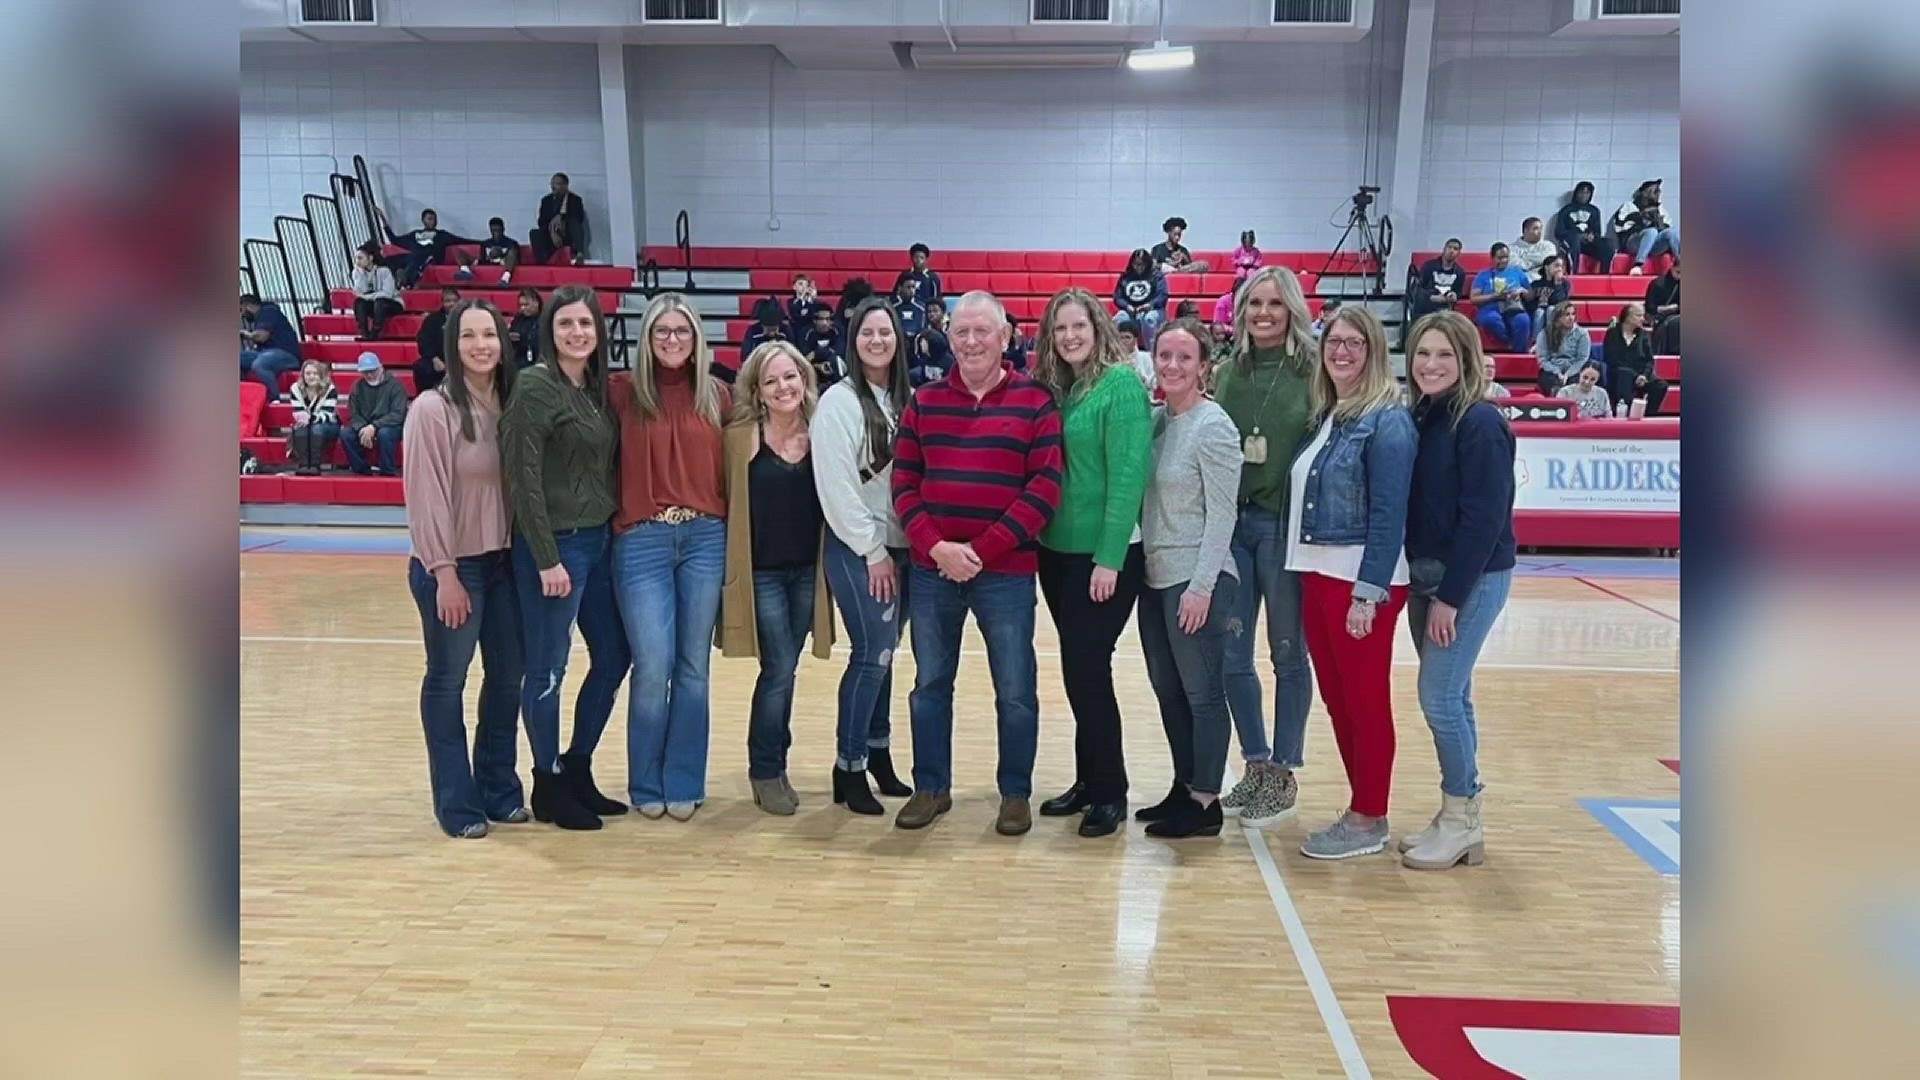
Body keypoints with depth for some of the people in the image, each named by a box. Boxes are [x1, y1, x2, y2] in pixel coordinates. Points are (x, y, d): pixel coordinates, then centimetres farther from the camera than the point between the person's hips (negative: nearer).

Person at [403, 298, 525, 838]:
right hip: (451, 566, -6)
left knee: (508, 675, 13)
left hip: (505, 560, 6)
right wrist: (445, 573, -16)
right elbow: (426, 498, -15)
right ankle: (457, 802, 18)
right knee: (447, 679, 6)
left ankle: (500, 789, 28)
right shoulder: (433, 409, -12)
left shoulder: (511, 404, 4)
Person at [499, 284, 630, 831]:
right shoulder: (535, 386, -12)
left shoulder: (598, 387, 11)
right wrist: (546, 559, -18)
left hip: (600, 540, 8)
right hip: (555, 545, -8)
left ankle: (577, 769, 30)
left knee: (613, 657, 14)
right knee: (547, 670, 4)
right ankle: (548, 785, 19)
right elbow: (523, 479, -16)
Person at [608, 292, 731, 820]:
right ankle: (647, 785, 16)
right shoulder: (624, 392, 2)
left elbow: (731, 470, 10)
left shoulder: (717, 395, 8)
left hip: (705, 539, 2)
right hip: (642, 542, -2)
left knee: (693, 667, 7)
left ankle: (684, 783, 20)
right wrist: (613, 522, -8)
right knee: (653, 669, -3)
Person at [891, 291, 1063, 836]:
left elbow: (1045, 489, -7)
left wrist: (982, 550, -13)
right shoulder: (924, 401, 7)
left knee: (1015, 690, 6)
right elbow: (904, 483, 4)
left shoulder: (1035, 401, -1)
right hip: (931, 570, 3)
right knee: (930, 683, 12)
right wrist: (935, 546, -11)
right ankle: (931, 787, 27)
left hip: (1006, 572, -2)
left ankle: (1016, 793, 22)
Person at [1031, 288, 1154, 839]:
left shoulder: (1122, 384, -10)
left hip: (1105, 554, -7)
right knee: (1078, 669, 13)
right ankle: (1089, 780, 25)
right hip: (1058, 549, 7)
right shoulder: (1056, 388, 11)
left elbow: (1128, 474, -16)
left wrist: (1110, 557, -19)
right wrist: (1039, 535, 4)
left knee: (1087, 669, -5)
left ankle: (1110, 792, 10)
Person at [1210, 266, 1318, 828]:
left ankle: (1283, 773, 21)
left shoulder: (1314, 373, -4)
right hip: (1229, 523, 5)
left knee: (1288, 654, 7)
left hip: (1286, 525, -4)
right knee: (1231, 656, 9)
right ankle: (1256, 764, 26)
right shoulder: (1227, 372, 8)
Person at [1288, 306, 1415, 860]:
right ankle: (1360, 808, 28)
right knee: (1336, 696, 14)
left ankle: (1369, 820, 16)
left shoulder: (1388, 420, -12)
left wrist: (1369, 592, -21)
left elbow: (1389, 516, -17)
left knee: (1366, 700, 3)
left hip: (1362, 579, -8)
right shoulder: (1324, 415, 12)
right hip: (1317, 574, 8)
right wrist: (1307, 574, 7)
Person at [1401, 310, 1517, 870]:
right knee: (1449, 696, 12)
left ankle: (1462, 820, 10)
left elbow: (1484, 519, -18)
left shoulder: (1481, 423, -14)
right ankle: (1457, 816, 23)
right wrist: (1423, 584, 4)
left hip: (1472, 578, -7)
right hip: (1425, 574, 7)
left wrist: (1451, 596, -19)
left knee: (1439, 695, -6)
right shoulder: (1419, 419, 8)